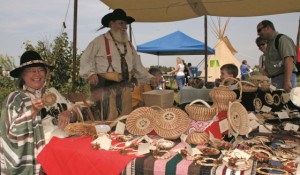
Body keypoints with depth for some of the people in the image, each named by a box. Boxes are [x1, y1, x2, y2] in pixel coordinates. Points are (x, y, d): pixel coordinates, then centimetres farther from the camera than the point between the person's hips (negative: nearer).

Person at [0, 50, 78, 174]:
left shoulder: (53, 92, 17)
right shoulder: (15, 98, 1)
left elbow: (75, 113, 14)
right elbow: (14, 133, -10)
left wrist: (68, 114, -8)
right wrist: (33, 111, -22)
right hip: (43, 153, -5)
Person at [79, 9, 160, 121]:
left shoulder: (128, 44, 18)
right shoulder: (100, 41, -1)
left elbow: (137, 65, 20)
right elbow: (85, 60, 0)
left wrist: (149, 78, 9)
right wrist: (91, 73, -17)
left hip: (125, 88, 6)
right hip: (105, 87, -5)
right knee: (107, 120, -8)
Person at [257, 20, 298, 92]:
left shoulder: (282, 39, -8)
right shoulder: (270, 43, 19)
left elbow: (289, 60, -20)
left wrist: (287, 81, -28)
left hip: (284, 77, -8)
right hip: (274, 79, 8)